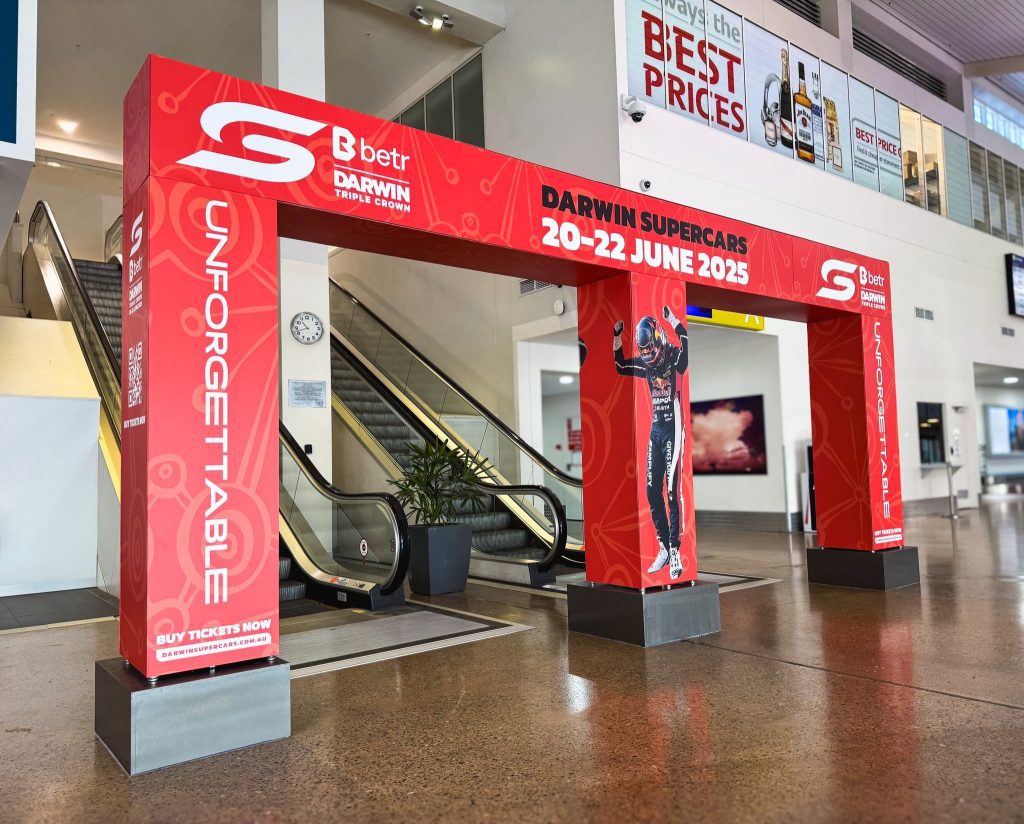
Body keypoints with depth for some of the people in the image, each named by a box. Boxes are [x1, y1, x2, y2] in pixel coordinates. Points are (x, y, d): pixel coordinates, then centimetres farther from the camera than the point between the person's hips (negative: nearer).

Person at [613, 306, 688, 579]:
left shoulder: (674, 357, -10)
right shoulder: (646, 363, 8)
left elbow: (688, 348, -31)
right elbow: (620, 366, 20)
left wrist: (673, 319, -33)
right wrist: (617, 337, 8)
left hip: (672, 429, -7)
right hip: (655, 430, 7)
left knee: (671, 492, -9)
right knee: (652, 491, 7)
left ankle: (675, 552, -3)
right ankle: (663, 548, 17)